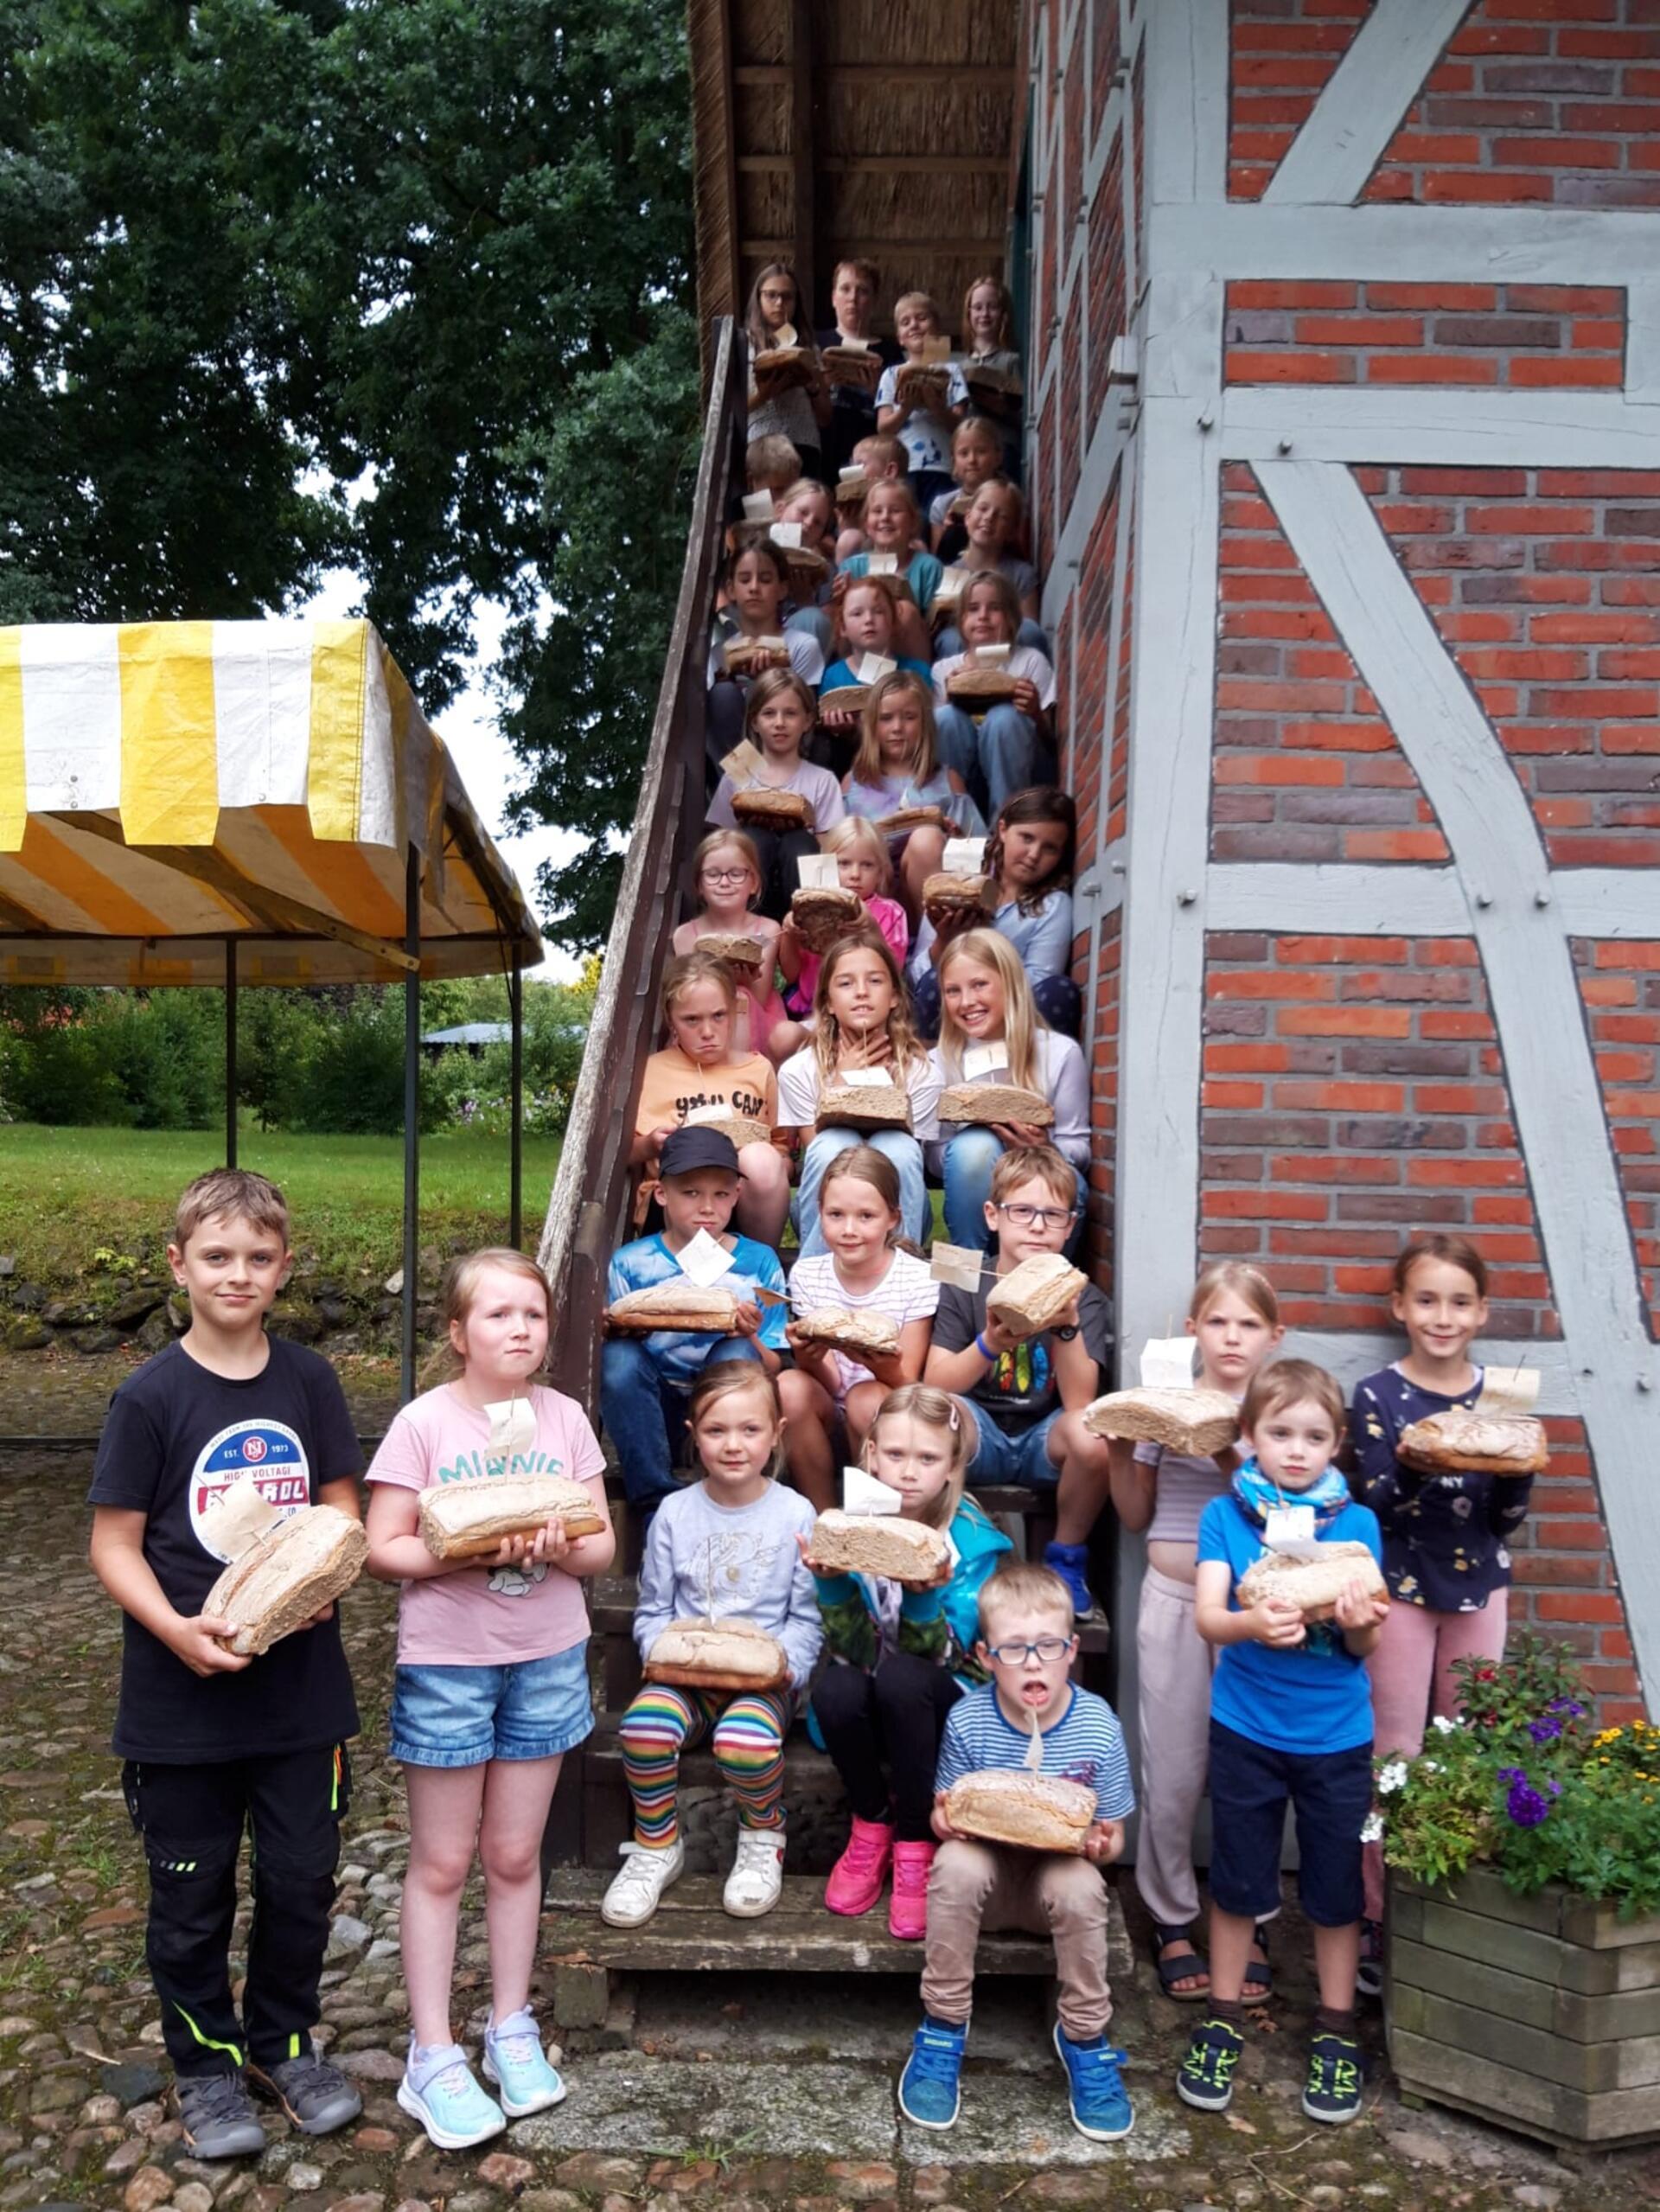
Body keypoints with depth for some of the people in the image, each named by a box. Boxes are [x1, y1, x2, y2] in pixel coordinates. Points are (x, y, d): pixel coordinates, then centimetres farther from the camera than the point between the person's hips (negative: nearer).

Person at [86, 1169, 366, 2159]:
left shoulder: (309, 1382, -1)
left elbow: (341, 1513, 6)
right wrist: (175, 1628, -23)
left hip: (303, 1686, 3)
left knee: (303, 1879, 14)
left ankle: (284, 2041, 37)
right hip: (182, 1697, -2)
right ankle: (208, 2063, 36)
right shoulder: (150, 1397, -10)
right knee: (192, 1894, 14)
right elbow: (115, 1543, -8)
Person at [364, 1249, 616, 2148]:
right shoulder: (423, 1423, -11)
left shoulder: (564, 1419, -2)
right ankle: (432, 2057, 22)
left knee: (514, 1856, 15)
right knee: (441, 1864, 9)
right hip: (445, 1662, -3)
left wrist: (562, 1548, -21)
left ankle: (512, 2030, 32)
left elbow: (602, 1546, 0)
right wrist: (468, 1553, -26)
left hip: (547, 1659, 3)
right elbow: (383, 1549, -11)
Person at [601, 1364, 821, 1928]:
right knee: (644, 1724, -31)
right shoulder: (675, 1513, 6)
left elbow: (809, 1617, 2)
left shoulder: (795, 1514, 1)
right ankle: (656, 1847, -2)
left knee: (745, 1739, -34)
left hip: (764, 1680, -2)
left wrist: (785, 1662, -15)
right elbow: (652, 1610, 9)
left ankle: (763, 1839, 1)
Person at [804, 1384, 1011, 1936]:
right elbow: (853, 1651, -17)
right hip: (871, 1704, 2)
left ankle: (916, 1844, -13)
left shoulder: (971, 1538, -14)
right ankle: (872, 1823, -2)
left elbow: (938, 1656, -22)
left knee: (900, 1678, -34)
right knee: (835, 1690, -31)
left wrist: (922, 1597, -40)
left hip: (947, 1701, -2)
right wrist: (832, 1583, -34)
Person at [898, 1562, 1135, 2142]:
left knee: (1078, 1884, -34)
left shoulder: (1097, 1725, -13)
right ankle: (942, 2030, -13)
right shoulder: (968, 1720, -13)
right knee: (956, 1863, -33)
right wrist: (948, 1818, -25)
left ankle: (1084, 2037, -7)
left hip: (1060, 1871, 0)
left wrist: (1096, 1844, -27)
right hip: (987, 1879, 0)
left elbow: (1111, 1837, -3)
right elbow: (944, 1817, -1)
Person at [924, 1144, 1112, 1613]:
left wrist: (1067, 1327, -33)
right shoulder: (963, 1288, -3)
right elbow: (935, 1385, -14)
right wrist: (989, 1346, -32)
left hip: (1044, 1443, 1)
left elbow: (1080, 1404, -17)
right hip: (978, 1439, 0)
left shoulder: (1083, 1299, -5)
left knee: (1094, 1437, -33)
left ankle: (1066, 1558, -3)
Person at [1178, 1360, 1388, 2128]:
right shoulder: (1225, 1516, -5)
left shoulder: (1356, 1522, -2)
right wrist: (1251, 1623, -37)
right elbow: (1207, 1617, -16)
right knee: (1238, 1881, 12)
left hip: (1337, 1736, 1)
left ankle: (1336, 2028, 31)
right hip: (1246, 1730, 0)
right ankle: (1223, 2017, 31)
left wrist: (1359, 1621, -28)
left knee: (1334, 1885, 11)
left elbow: (1362, 1644, -5)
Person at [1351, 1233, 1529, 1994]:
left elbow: (1505, 1521, 1)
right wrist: (1418, 1466, -32)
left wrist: (1521, 1466, -18)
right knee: (1394, 1757, 1)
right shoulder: (1378, 1397, -8)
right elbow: (1378, 1505, -14)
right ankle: (1377, 1918, 12)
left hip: (1479, 1587, 3)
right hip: (1400, 1587, -3)